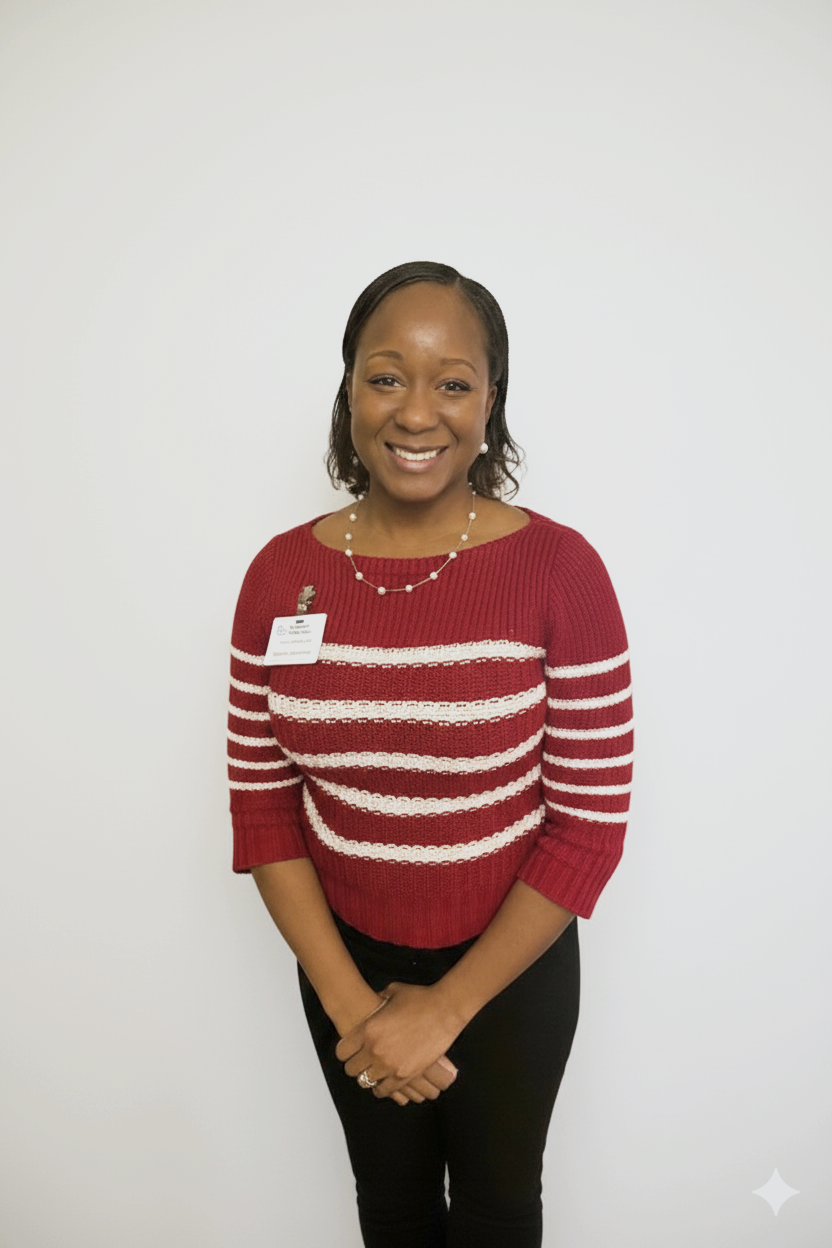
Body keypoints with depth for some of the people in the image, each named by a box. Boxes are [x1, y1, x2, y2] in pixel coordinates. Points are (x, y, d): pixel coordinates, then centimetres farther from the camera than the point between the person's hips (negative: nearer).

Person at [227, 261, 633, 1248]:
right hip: (345, 959, 3)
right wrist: (345, 998, -10)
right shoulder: (282, 574, -10)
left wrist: (446, 1006, -14)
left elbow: (591, 822, -16)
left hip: (513, 963, -2)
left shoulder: (559, 570, -19)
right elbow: (262, 803, -5)